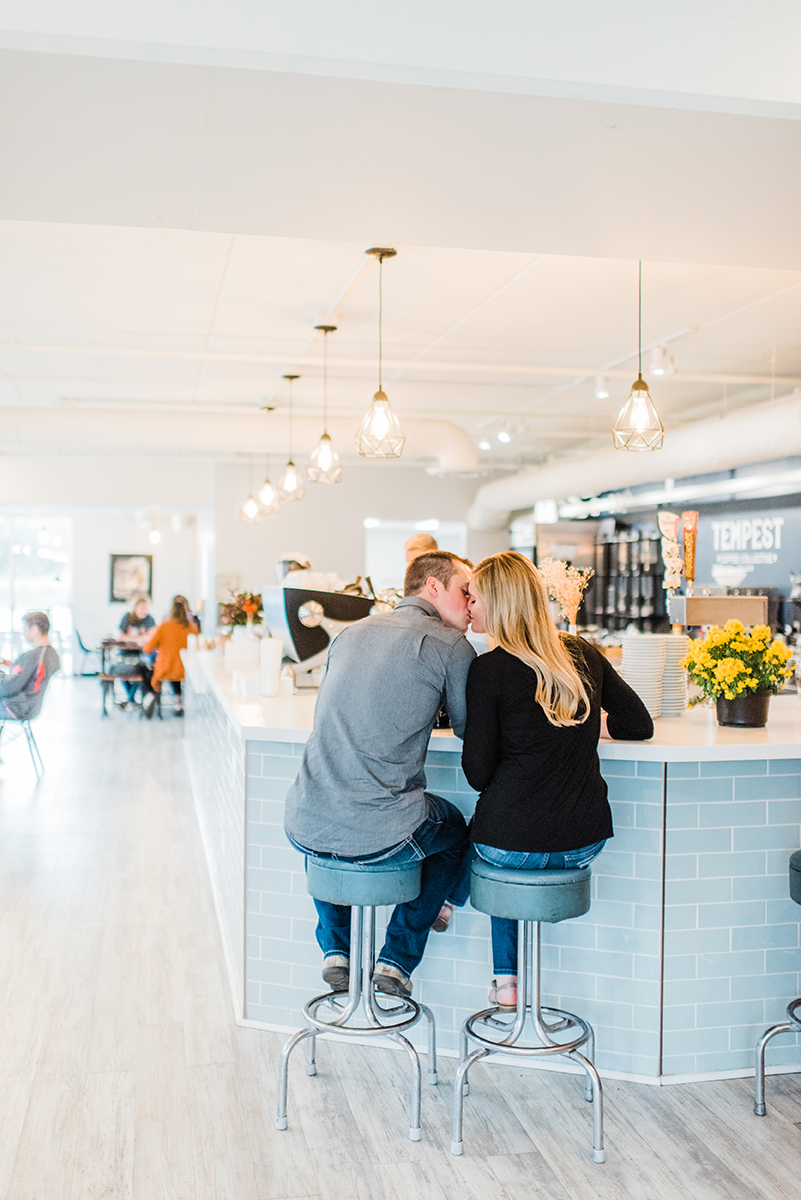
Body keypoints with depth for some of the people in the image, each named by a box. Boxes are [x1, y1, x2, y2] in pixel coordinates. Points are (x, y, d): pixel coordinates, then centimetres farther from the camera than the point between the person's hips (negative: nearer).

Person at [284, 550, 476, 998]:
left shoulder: (351, 633, 15)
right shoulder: (450, 646, -4)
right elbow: (470, 728, 10)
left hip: (305, 828, 5)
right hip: (379, 835, -5)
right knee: (455, 830, 28)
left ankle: (336, 949, 37)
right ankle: (398, 959, 28)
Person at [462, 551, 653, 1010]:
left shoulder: (489, 669, -12)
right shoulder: (584, 654, 2)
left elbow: (479, 773, -9)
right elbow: (640, 725, 10)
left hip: (513, 844, -4)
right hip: (585, 842, 4)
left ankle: (507, 982, 36)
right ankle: (507, 977, 33)